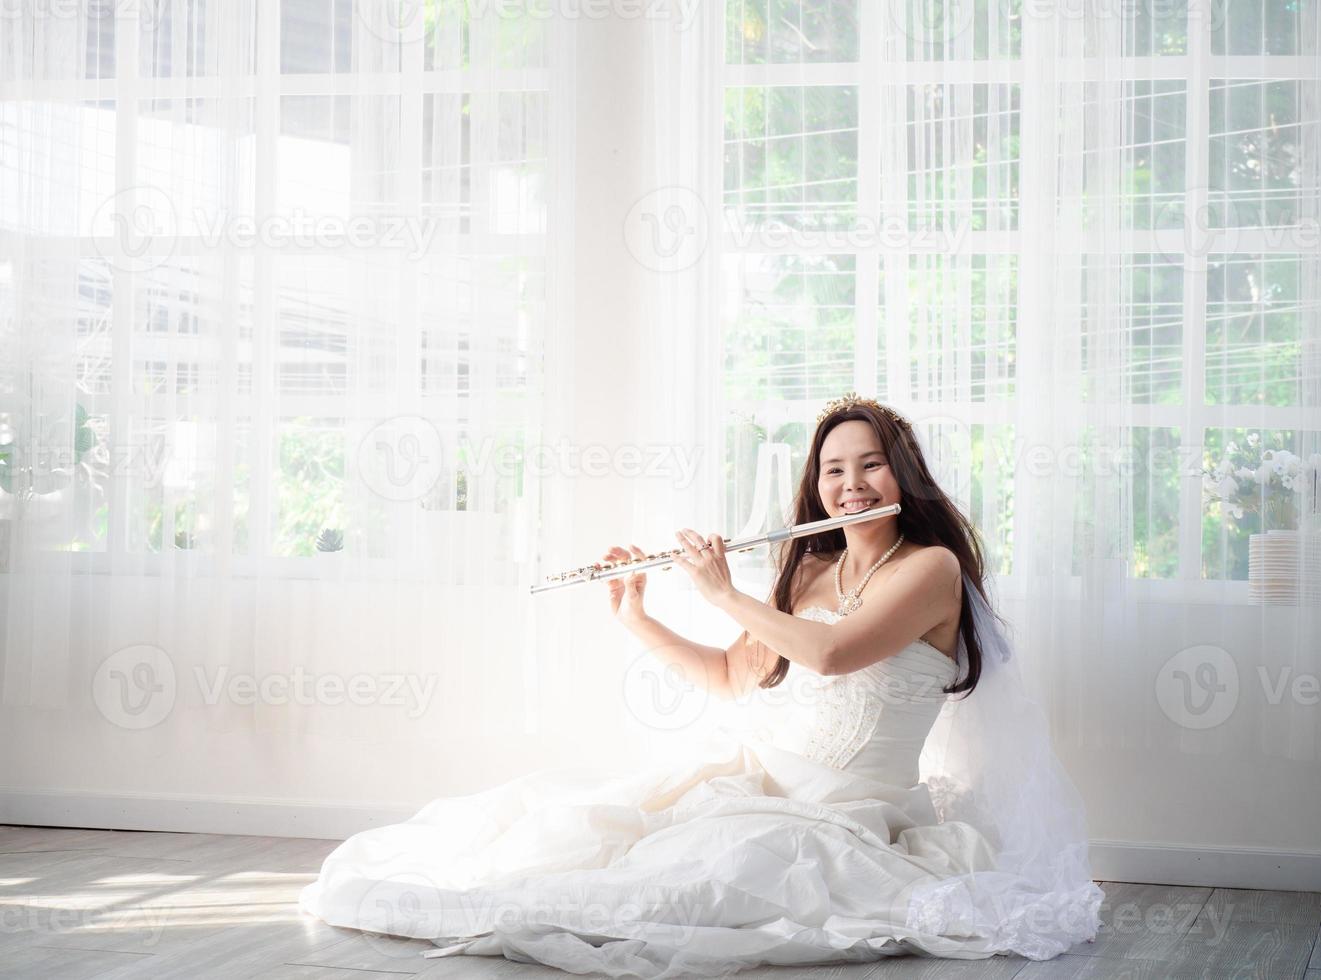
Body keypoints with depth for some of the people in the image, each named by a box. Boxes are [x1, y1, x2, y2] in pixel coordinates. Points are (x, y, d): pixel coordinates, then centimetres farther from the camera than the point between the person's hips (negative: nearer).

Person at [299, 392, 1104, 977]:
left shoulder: (932, 567, -9)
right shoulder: (809, 570, 13)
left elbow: (831, 653, -24)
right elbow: (732, 677, 21)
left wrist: (724, 592, -12)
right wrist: (637, 619, 11)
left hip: (841, 814, -7)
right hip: (751, 772, 7)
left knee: (703, 869, -30)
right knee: (588, 817, -11)